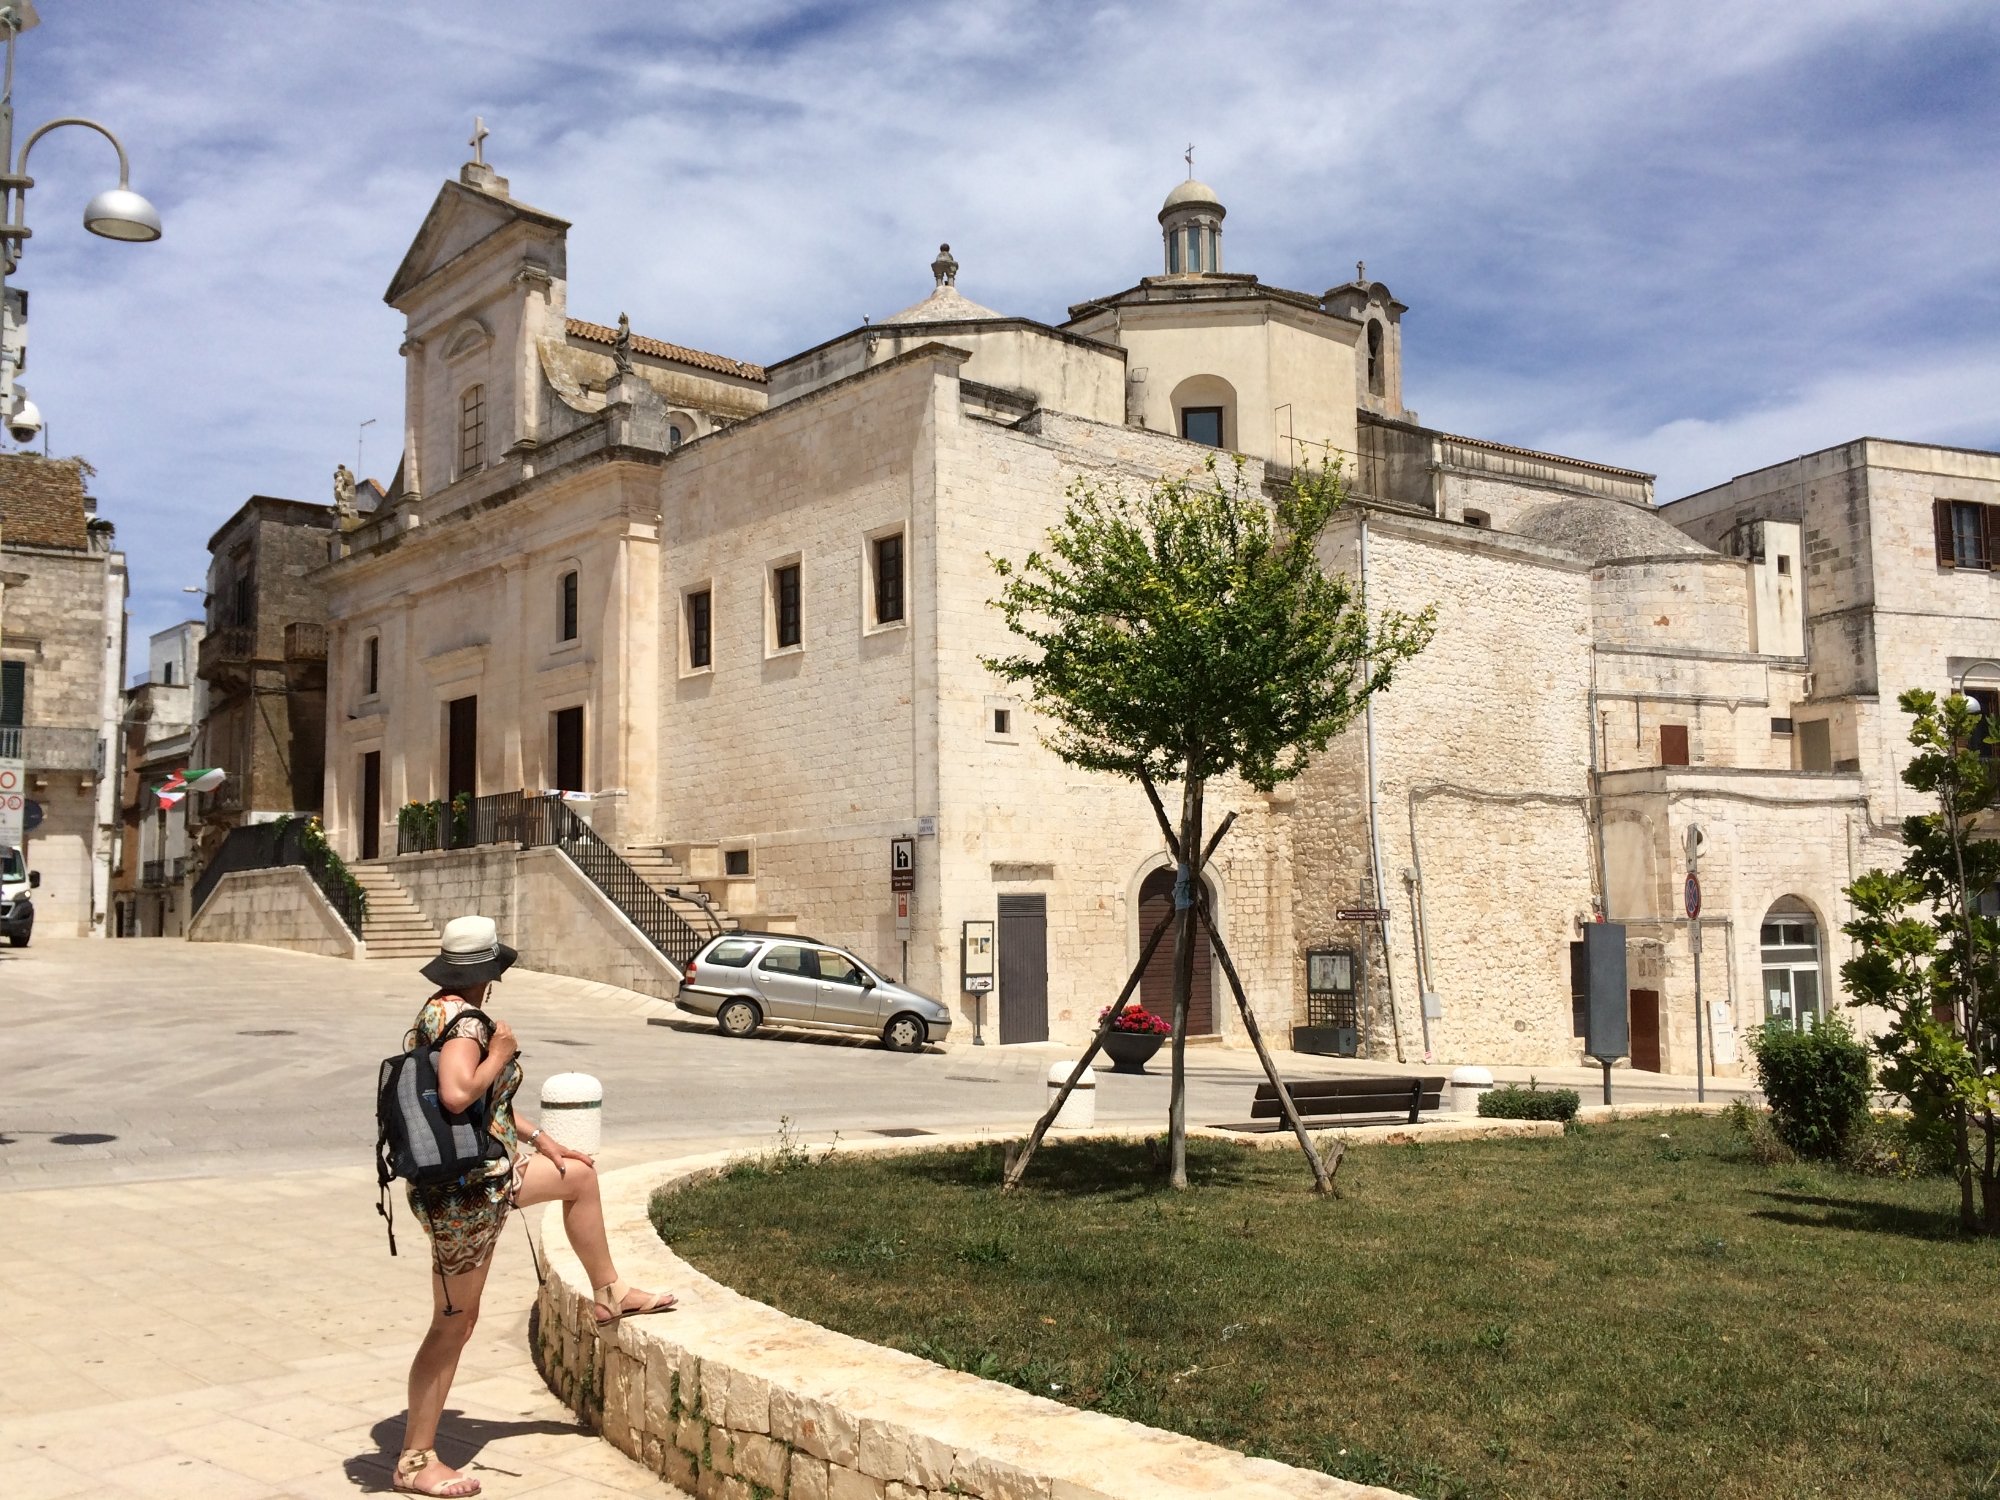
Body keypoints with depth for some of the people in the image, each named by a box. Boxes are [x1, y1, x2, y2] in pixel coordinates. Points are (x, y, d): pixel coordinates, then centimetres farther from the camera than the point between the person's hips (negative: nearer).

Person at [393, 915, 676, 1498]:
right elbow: (457, 1094, -40)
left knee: (579, 1175, 23)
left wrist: (541, 1140, 17)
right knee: (454, 1324, 2)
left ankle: (609, 1294, 36)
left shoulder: (440, 1012, 7)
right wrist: (501, 1051, -23)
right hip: (465, 1192, -10)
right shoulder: (465, 1021, -23)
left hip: (490, 1169, 10)